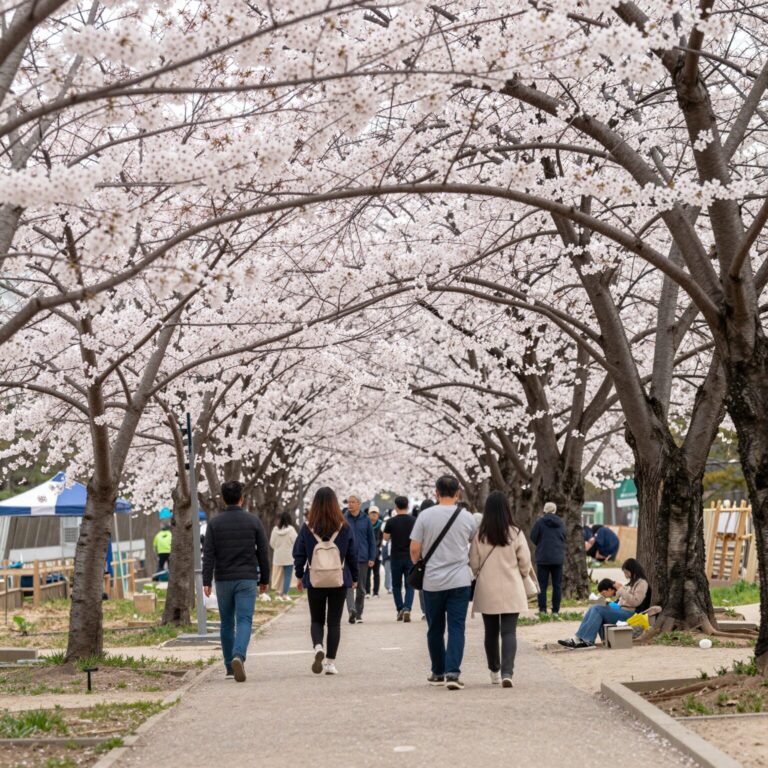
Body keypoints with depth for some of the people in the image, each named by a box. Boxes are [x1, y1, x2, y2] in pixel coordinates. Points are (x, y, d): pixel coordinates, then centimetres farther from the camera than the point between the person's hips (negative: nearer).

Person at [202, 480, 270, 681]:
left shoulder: (215, 523, -1)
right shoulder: (253, 521, -1)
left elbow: (209, 554, -8)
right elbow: (263, 552, 1)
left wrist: (206, 582, -8)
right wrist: (264, 579, 11)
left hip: (223, 581, 2)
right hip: (247, 580, -1)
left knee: (227, 623, 14)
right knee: (244, 621, -6)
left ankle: (230, 666, 19)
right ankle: (238, 656, -30)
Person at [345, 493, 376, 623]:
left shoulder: (366, 520, 4)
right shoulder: (343, 519, 2)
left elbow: (371, 539, 6)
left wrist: (372, 558, 0)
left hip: (362, 558, 1)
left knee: (361, 588, 7)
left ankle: (359, 614, 14)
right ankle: (352, 610, -27)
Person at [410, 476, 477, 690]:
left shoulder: (425, 516, -4)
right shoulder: (466, 517, -1)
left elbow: (414, 549, -4)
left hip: (432, 581, 1)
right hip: (459, 581, 0)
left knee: (435, 629, 13)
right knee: (456, 628, -1)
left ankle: (438, 673, 22)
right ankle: (452, 672, -14)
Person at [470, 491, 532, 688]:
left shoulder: (480, 534, -5)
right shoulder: (515, 533, -7)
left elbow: (474, 563, 1)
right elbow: (525, 561, -2)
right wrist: (522, 575, 19)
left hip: (487, 591, 1)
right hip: (511, 591, -1)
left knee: (491, 632, 15)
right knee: (509, 632, -2)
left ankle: (495, 672, 27)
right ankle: (507, 672, -18)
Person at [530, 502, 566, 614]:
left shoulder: (540, 522, -10)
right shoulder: (561, 523, 3)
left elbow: (533, 537, -4)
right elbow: (564, 538, 12)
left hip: (543, 557, -3)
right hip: (558, 558, 3)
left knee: (542, 584, 3)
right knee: (557, 585, 7)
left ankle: (542, 608, -3)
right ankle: (556, 609, 6)